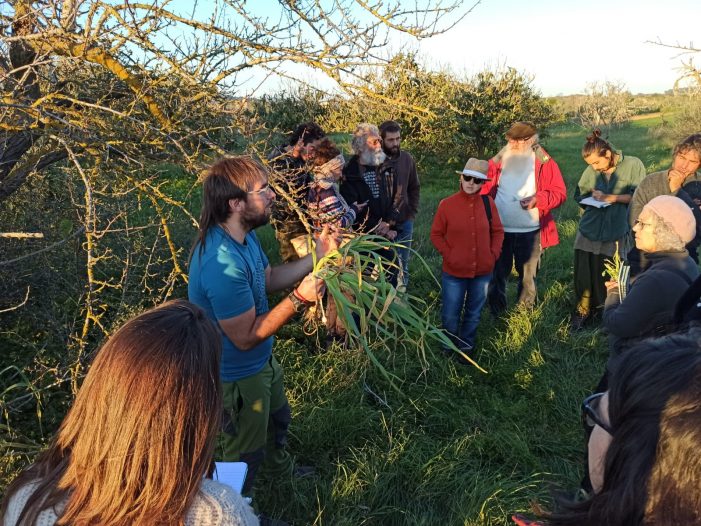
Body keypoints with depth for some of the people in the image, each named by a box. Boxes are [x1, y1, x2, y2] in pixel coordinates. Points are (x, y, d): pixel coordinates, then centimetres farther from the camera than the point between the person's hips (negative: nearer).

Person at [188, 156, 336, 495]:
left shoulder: (244, 235, -7)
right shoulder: (223, 264, -38)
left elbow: (269, 279, 6)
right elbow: (245, 337, -30)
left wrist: (315, 257, -4)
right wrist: (298, 300, -31)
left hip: (262, 361, 9)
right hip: (237, 377, -9)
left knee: (278, 418, 34)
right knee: (245, 456, 17)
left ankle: (282, 470, 63)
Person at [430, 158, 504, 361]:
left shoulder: (488, 203, -4)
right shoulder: (447, 204, -10)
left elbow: (498, 231, 7)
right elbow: (436, 234, -2)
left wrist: (493, 254, -3)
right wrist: (448, 255, -10)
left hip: (482, 272, 2)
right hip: (454, 273, -2)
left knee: (473, 315, 17)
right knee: (450, 315, 9)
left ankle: (466, 348, 38)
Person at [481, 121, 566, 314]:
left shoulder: (544, 163, -2)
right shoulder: (498, 162, 3)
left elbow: (559, 193, -3)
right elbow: (486, 190, 5)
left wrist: (537, 199, -20)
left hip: (530, 231, -1)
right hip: (500, 230, 1)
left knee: (527, 275, 13)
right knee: (497, 274, 8)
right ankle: (496, 316, 24)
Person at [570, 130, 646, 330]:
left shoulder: (633, 165, -2)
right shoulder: (590, 171, 5)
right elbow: (579, 196, 14)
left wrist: (611, 197, -11)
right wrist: (592, 197, -6)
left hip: (615, 233, -2)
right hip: (588, 230, 2)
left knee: (608, 277, 4)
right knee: (583, 274, 4)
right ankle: (582, 311, 23)